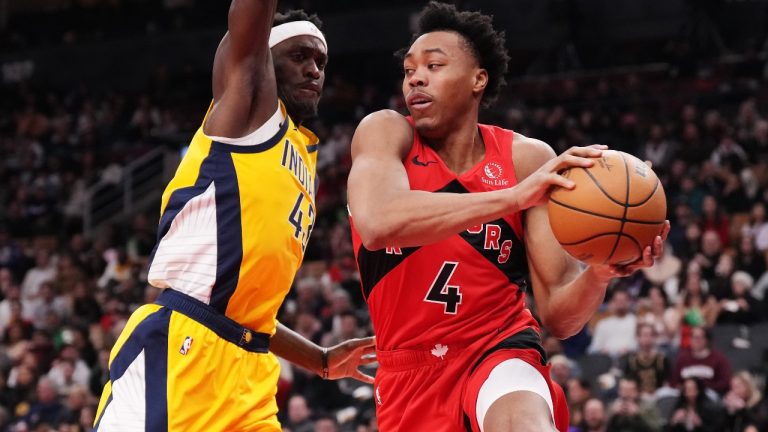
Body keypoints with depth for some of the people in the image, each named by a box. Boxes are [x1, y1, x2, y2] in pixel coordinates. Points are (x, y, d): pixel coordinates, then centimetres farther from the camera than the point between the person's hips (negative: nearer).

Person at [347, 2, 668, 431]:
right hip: (409, 374, 1)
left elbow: (558, 314, -4)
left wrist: (600, 273, -27)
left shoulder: (528, 159, -4)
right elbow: (377, 223, -31)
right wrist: (514, 195, -37)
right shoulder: (386, 133, -7)